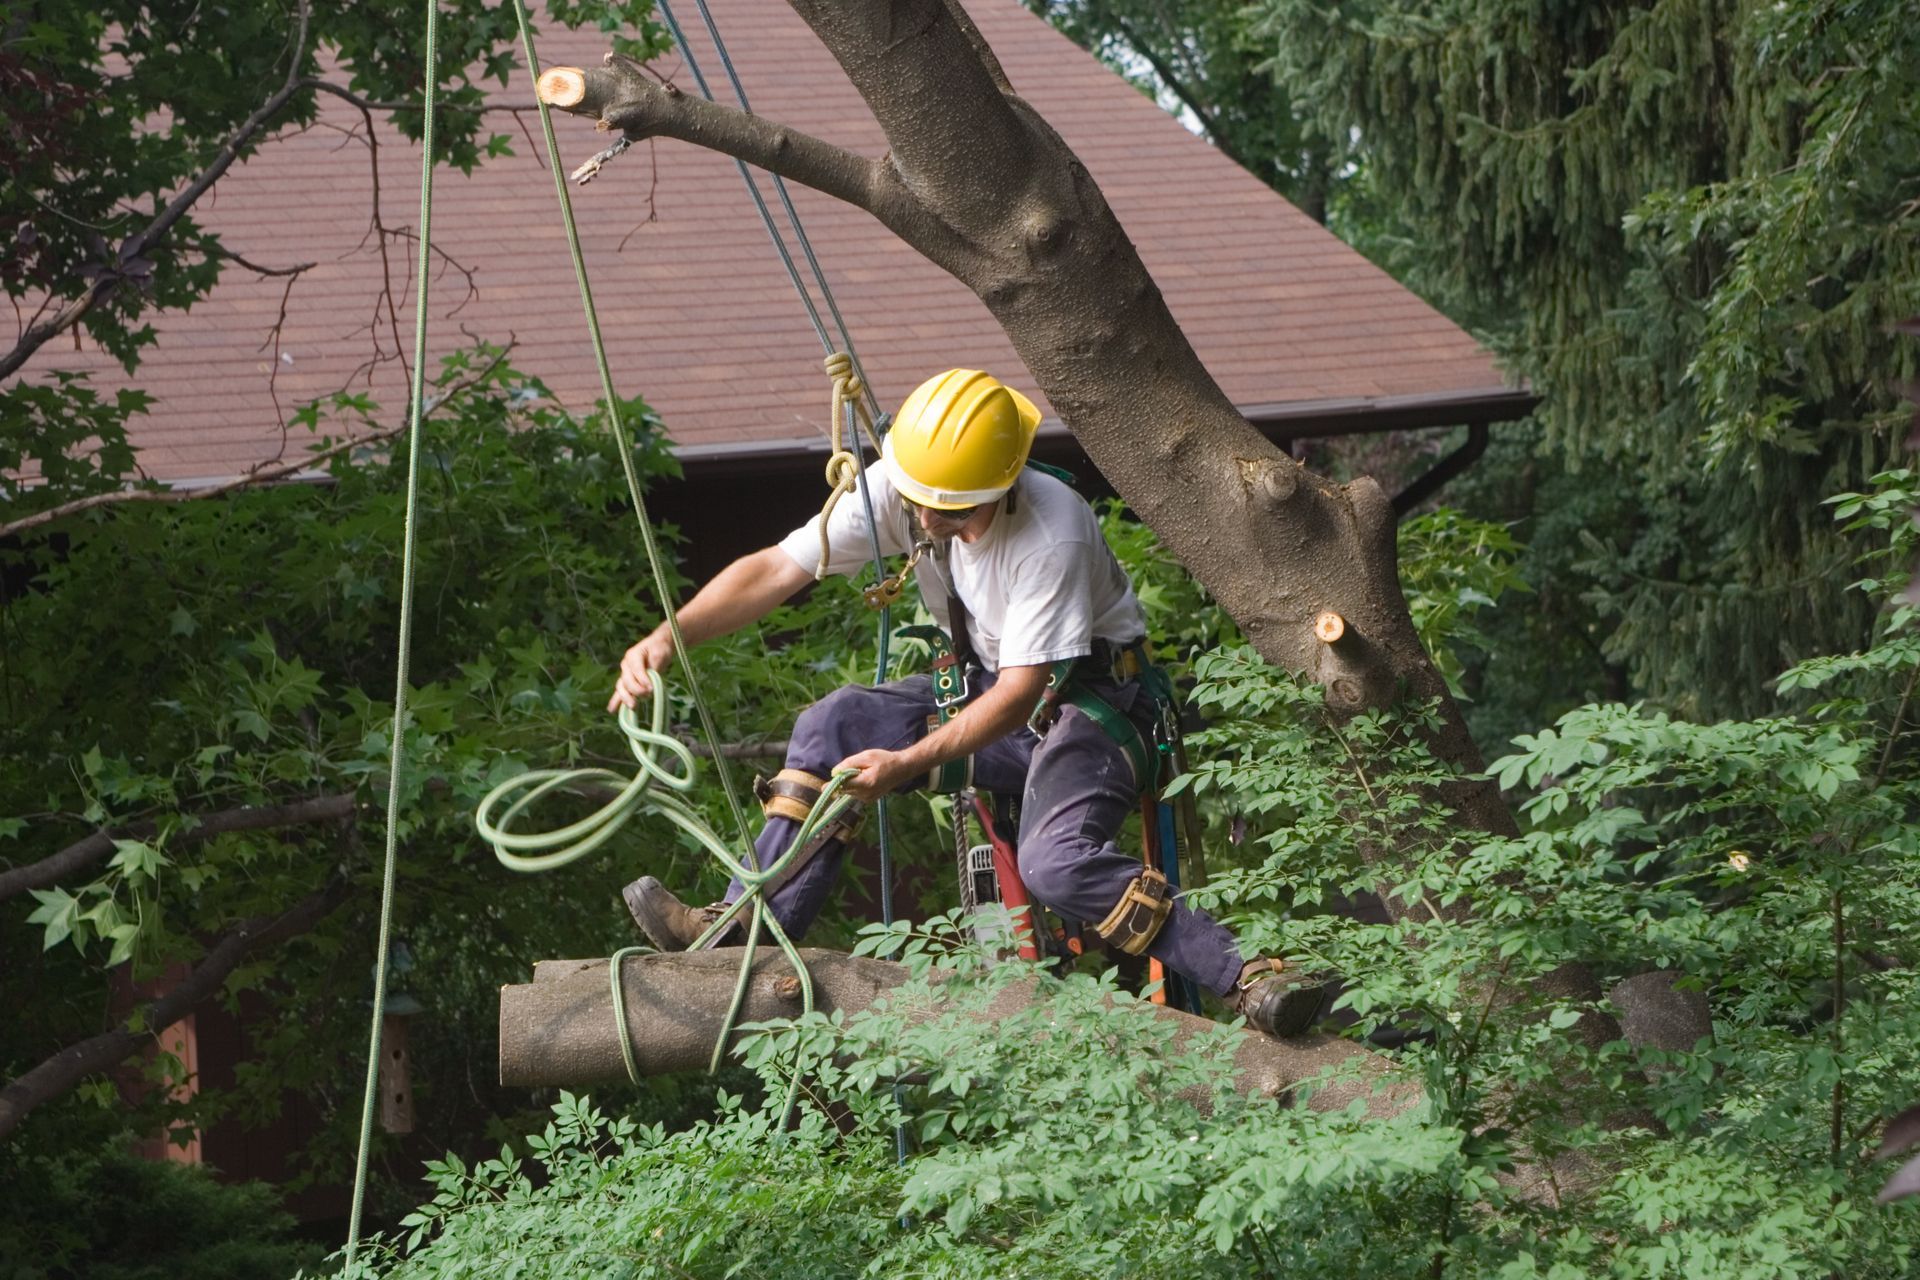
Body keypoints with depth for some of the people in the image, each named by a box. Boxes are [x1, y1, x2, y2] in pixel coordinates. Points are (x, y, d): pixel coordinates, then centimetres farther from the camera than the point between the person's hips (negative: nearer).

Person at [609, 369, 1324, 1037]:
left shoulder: (1051, 534, -31)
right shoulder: (898, 490, -14)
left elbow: (1019, 696, -27)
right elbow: (776, 569, -13)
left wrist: (906, 763, -34)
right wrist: (668, 637, -27)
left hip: (1092, 698, -7)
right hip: (986, 686, 7)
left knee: (1055, 864, -31)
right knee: (833, 727, -12)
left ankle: (1248, 981, -30)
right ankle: (743, 932, -9)